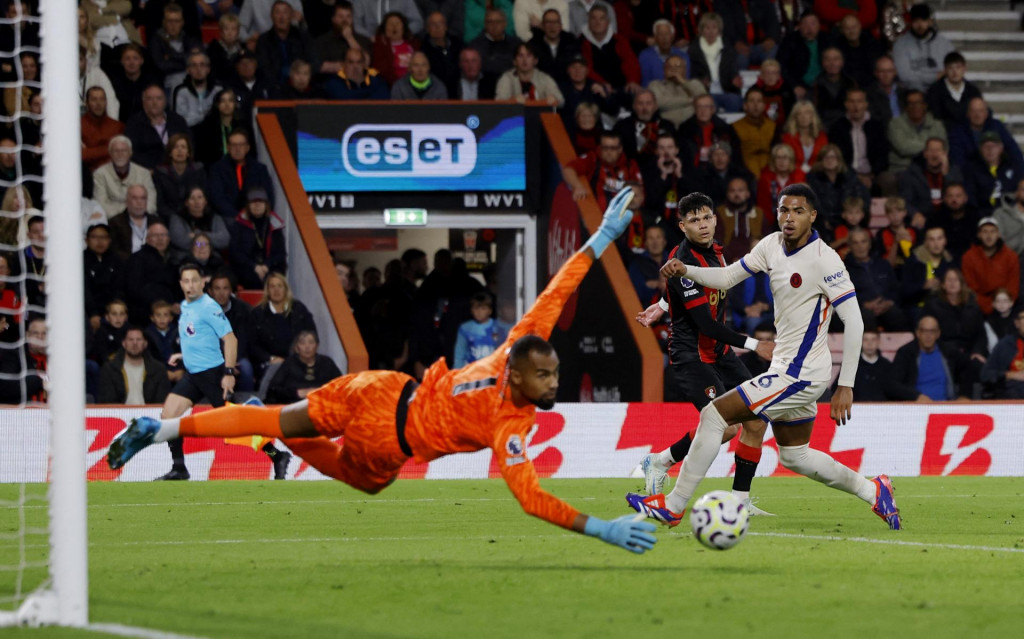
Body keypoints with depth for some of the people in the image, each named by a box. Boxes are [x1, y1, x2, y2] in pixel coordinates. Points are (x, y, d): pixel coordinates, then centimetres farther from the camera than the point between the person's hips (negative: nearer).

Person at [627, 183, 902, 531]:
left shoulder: (824, 260, -19)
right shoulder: (773, 245, 5)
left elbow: (854, 322, -18)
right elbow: (727, 277, 11)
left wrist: (846, 386, -19)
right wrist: (685, 270, -8)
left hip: (801, 374, -9)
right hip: (788, 369, 9)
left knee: (714, 415, -11)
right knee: (794, 456, 20)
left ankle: (673, 505, -3)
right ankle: (873, 491, 31)